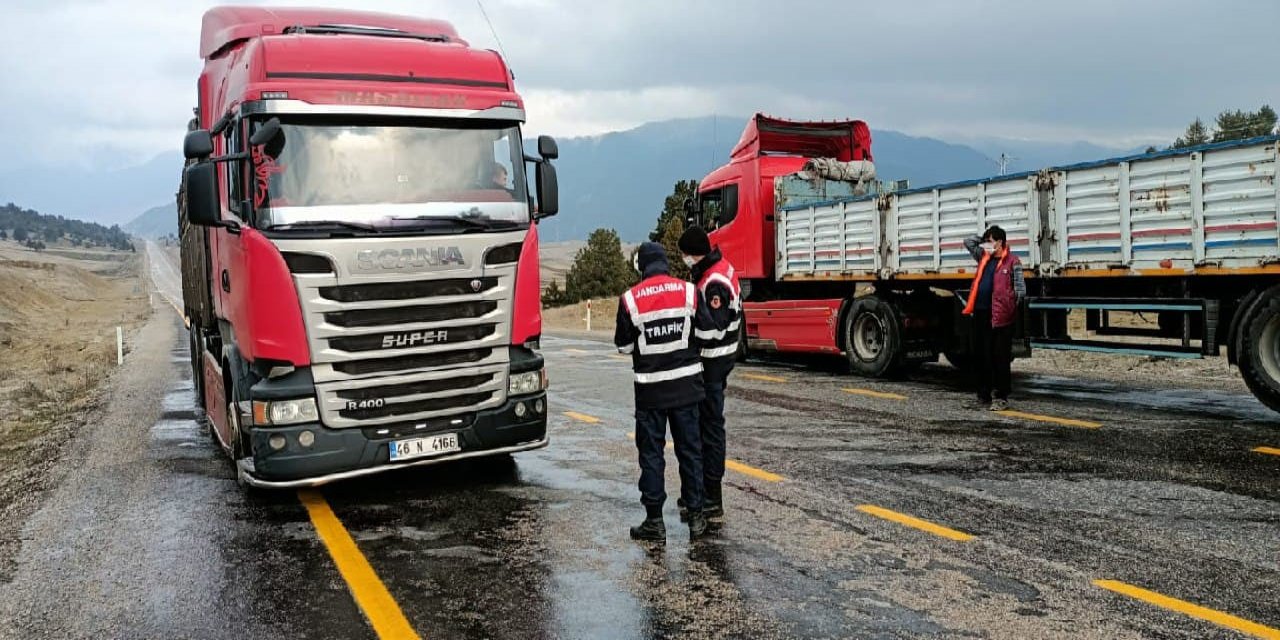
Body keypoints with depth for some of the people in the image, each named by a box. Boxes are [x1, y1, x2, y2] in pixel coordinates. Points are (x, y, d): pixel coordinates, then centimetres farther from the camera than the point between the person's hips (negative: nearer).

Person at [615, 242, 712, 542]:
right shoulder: (688, 291, -4)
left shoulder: (630, 299, -8)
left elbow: (624, 346, -2)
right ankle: (696, 516, 16)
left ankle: (654, 520, 9)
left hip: (650, 387, -2)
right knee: (690, 449, 11)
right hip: (686, 384, 2)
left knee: (651, 452, 7)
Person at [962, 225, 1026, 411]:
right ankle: (984, 397, 17)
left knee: (1000, 358, 0)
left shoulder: (1012, 262, -3)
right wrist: (984, 239, 16)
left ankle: (1001, 398, 7)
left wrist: (1011, 308, -8)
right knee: (981, 356, 9)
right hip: (981, 313, 6)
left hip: (1000, 316, -6)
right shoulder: (984, 257, 15)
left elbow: (1020, 288, -5)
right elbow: (968, 242, 27)